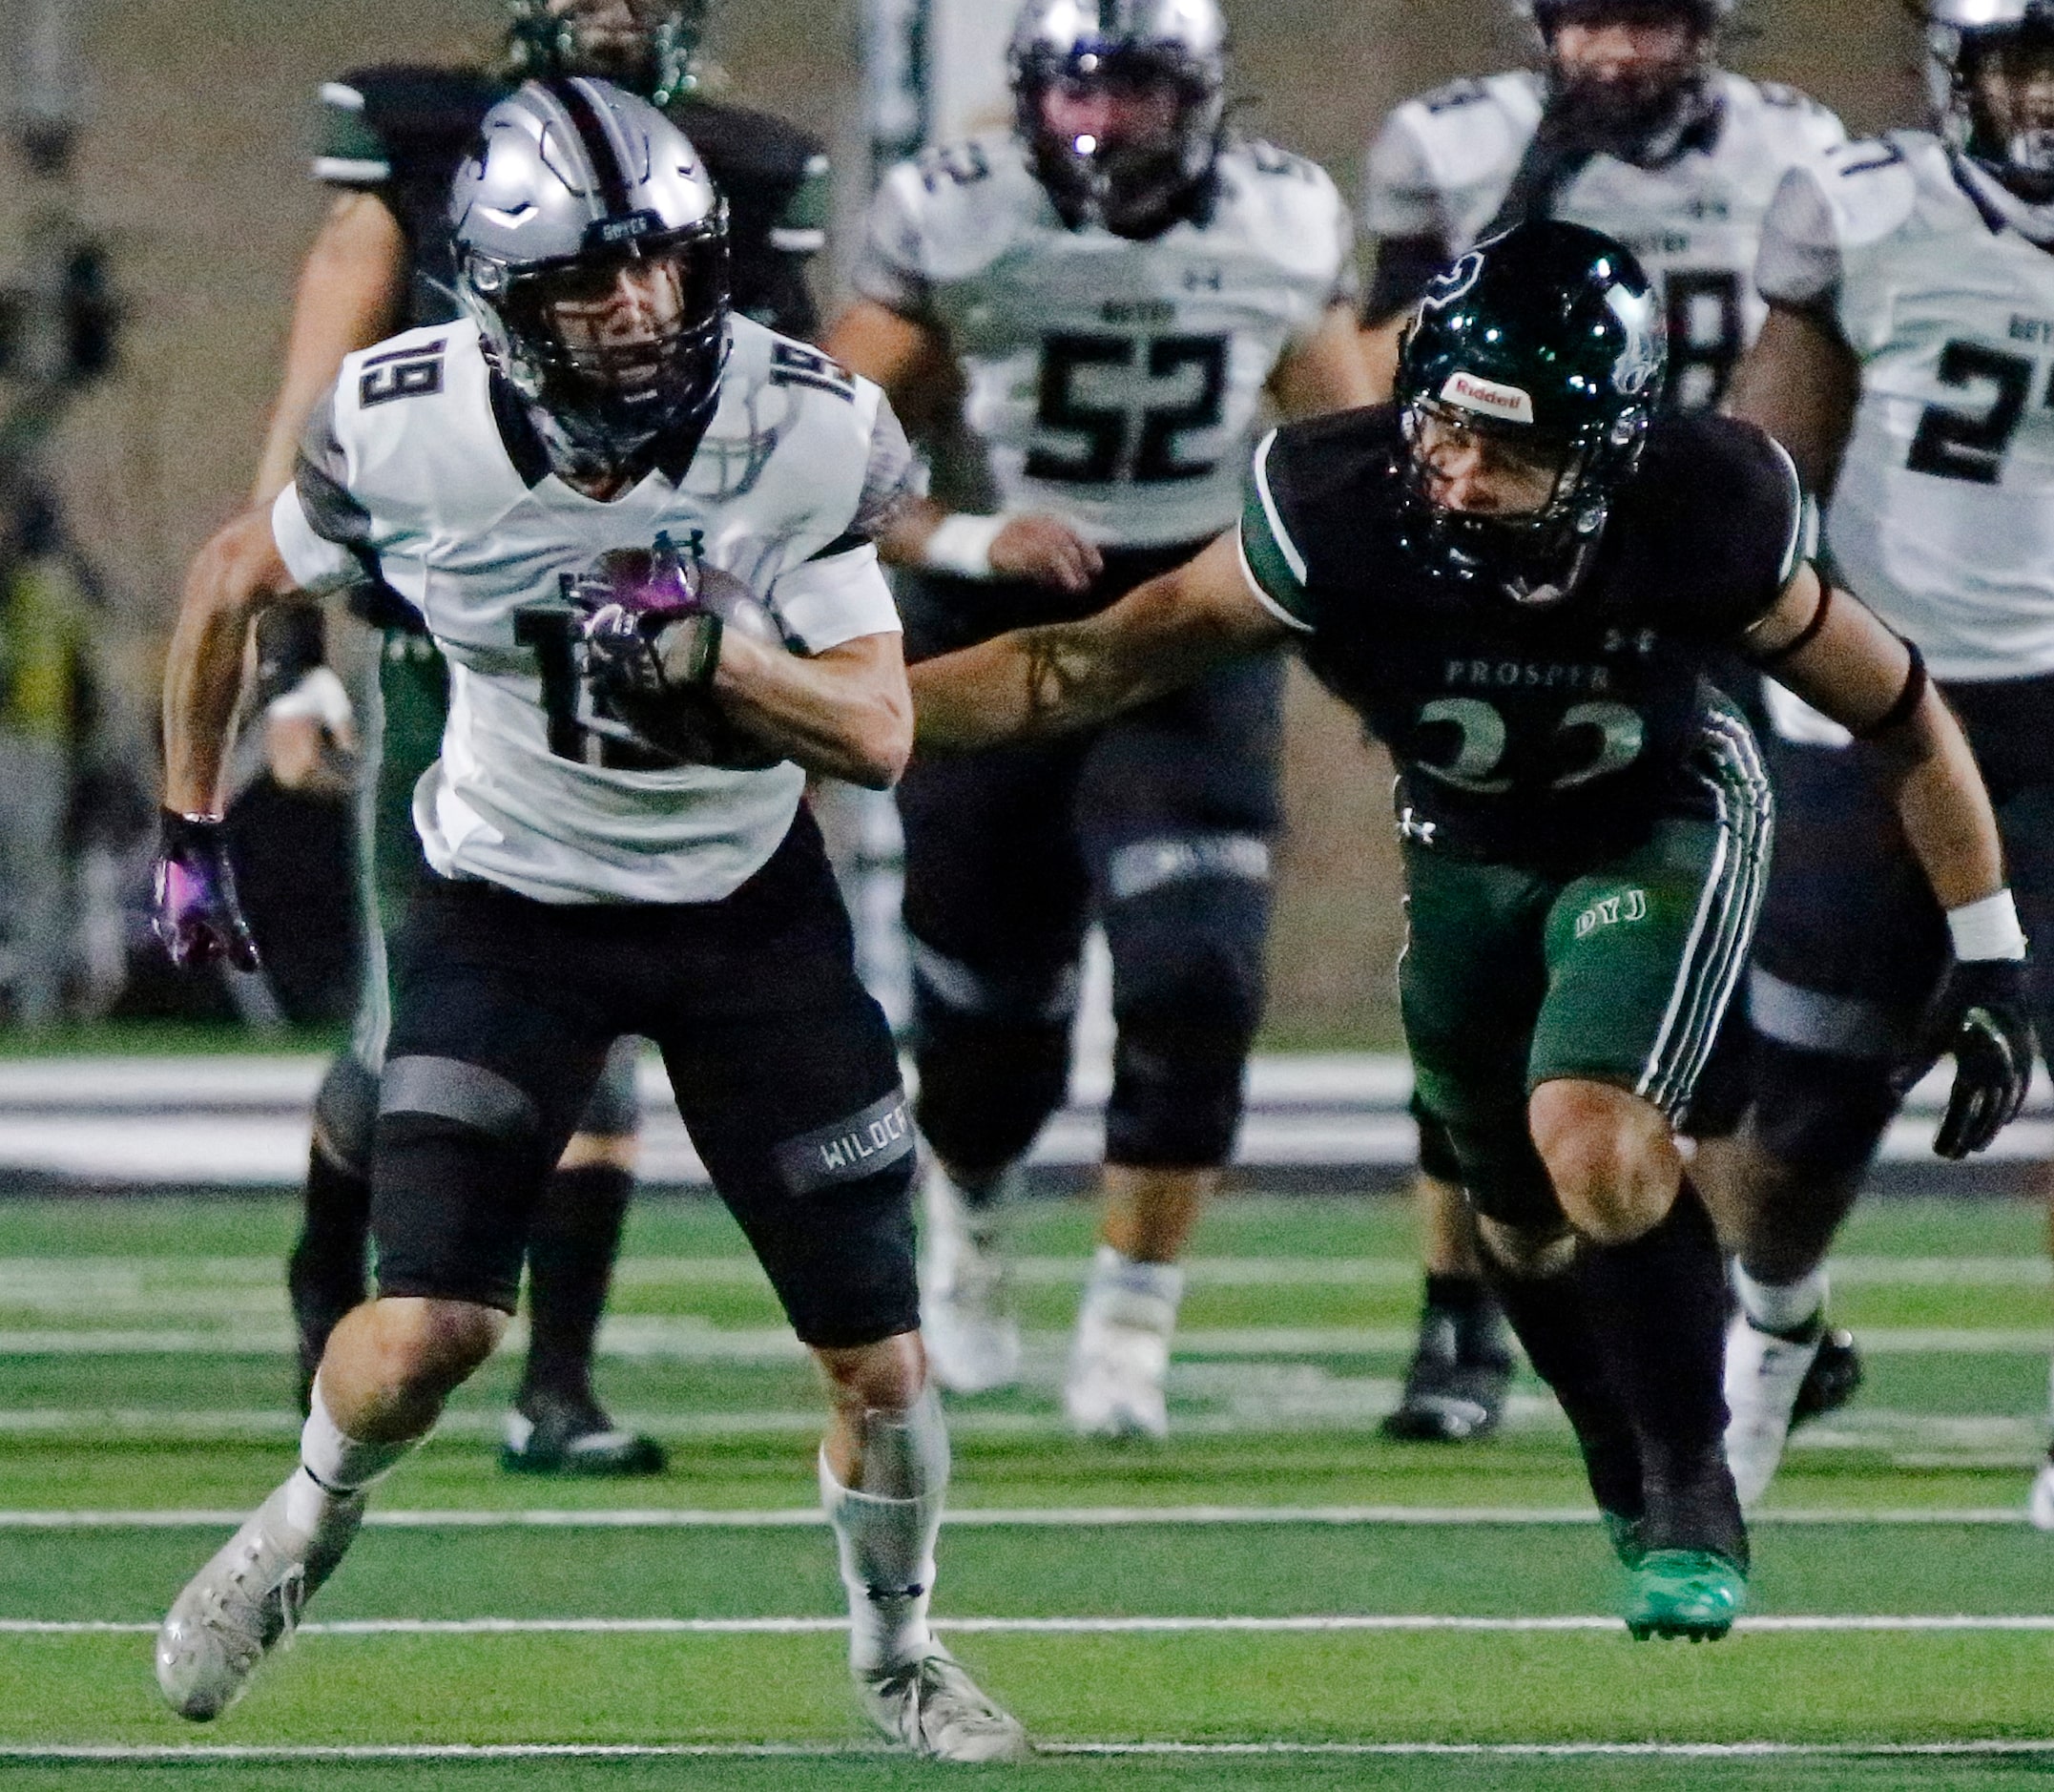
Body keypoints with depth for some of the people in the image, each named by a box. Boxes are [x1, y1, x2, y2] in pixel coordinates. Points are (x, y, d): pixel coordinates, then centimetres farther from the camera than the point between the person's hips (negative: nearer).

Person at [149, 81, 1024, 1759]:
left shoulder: (810, 429, -21)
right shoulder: (407, 428, -20)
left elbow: (879, 734, -19)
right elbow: (234, 581, 0)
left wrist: (707, 652, -35)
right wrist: (188, 831, 5)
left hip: (751, 902, 1)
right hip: (515, 904, -1)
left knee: (879, 1350, 0)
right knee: (432, 1327, -16)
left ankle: (897, 1651, 29)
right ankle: (306, 1528, 18)